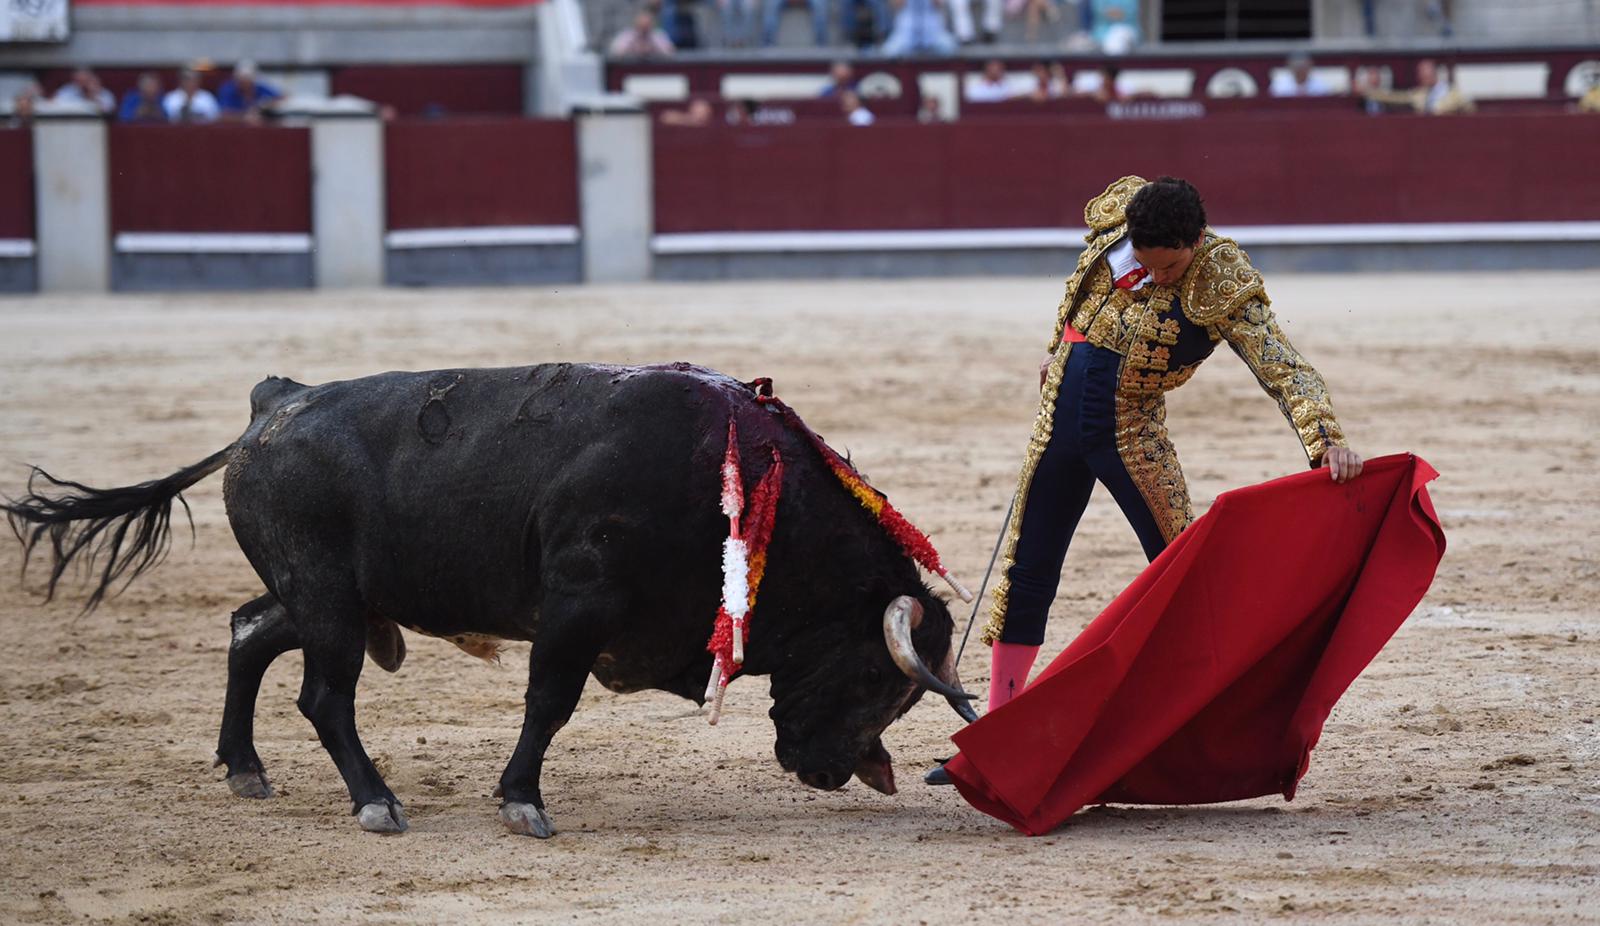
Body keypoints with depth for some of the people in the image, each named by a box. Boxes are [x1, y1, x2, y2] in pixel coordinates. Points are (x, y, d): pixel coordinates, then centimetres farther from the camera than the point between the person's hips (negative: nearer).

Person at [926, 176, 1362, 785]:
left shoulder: (1224, 287, -18)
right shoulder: (1116, 214, -6)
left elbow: (1282, 370, -26)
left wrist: (1327, 441, -40)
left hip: (1133, 438, -4)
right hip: (1059, 419, 4)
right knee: (1025, 576, 7)